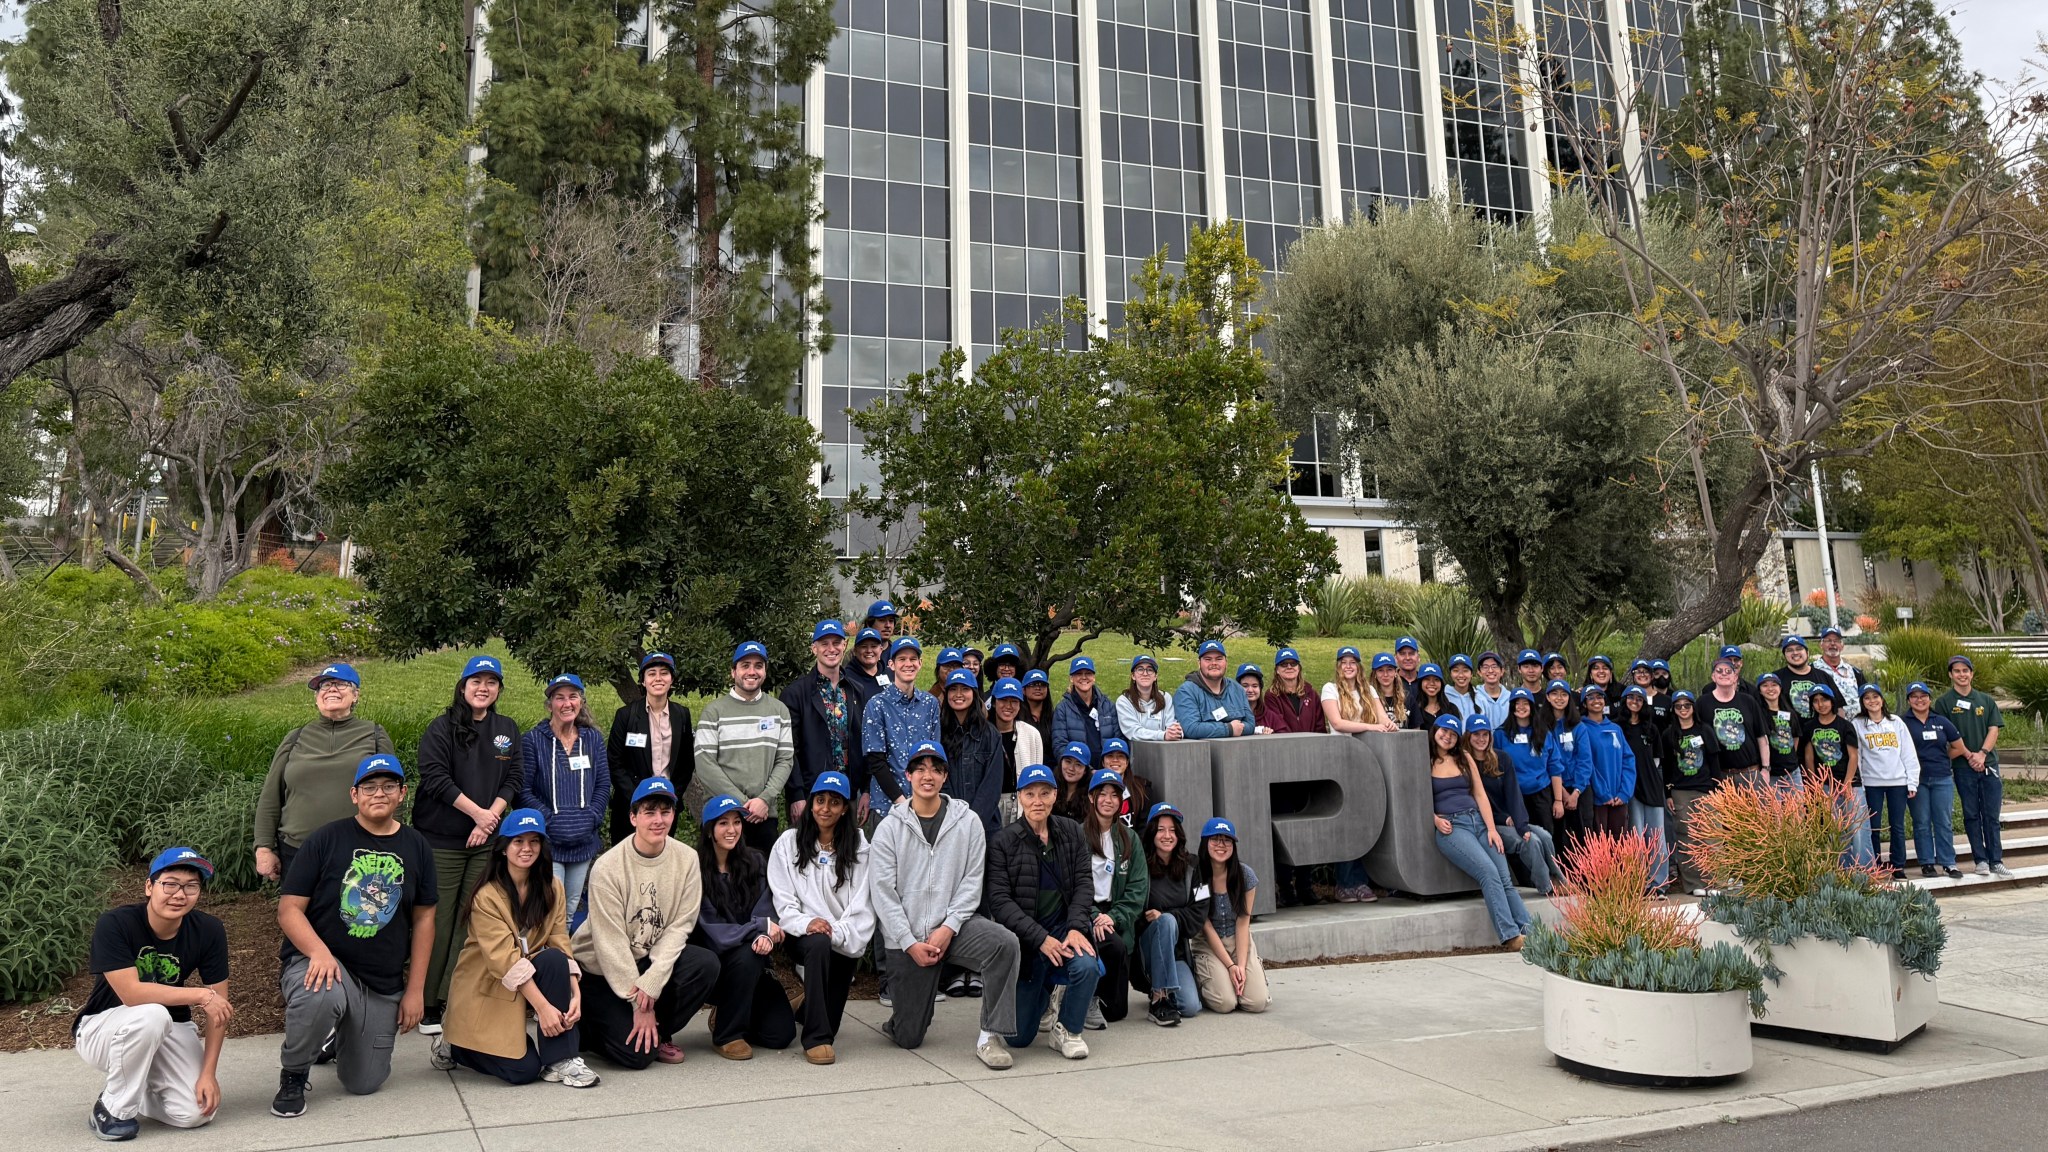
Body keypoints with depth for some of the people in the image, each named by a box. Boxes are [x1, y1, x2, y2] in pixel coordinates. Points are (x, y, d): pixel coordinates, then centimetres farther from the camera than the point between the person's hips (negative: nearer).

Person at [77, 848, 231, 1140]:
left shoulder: (208, 931, -13)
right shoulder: (114, 924, -23)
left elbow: (218, 1005, -10)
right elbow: (131, 993, -32)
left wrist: (209, 1073, -16)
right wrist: (201, 995, -30)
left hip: (168, 1031, 3)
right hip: (101, 1028, -3)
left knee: (196, 1112, -17)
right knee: (151, 1015, -37)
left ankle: (141, 1088, 16)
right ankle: (114, 1108, -12)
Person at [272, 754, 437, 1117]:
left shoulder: (416, 847, 5)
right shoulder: (327, 840, -5)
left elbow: (423, 918, 8)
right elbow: (289, 910, -7)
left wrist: (415, 990, 4)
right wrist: (319, 952, -26)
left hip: (384, 984, 4)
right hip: (322, 960, -3)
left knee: (364, 1084, 4)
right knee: (321, 995, -40)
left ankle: (341, 1035, 40)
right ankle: (293, 1077, -8)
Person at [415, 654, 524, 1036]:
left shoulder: (507, 730, 12)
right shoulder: (441, 728, -2)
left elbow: (512, 781, 9)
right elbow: (435, 778, -11)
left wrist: (492, 815, -7)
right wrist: (477, 812, -12)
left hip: (486, 841, 4)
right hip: (442, 841, -4)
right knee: (439, 922, -2)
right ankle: (429, 1004, 6)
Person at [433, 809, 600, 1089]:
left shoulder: (551, 888, -2)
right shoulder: (487, 896, -18)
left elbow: (561, 945, -9)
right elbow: (504, 960, -25)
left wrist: (575, 993, -24)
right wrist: (543, 1006, -31)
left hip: (529, 977, 5)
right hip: (486, 990, -5)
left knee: (554, 959, -28)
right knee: (523, 1070, -16)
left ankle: (560, 1061, -20)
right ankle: (454, 1046, 13)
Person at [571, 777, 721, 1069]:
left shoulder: (686, 859, -8)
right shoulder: (607, 867, -19)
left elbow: (680, 925, -8)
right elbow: (610, 943, -17)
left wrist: (652, 980, -21)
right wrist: (639, 1004, -18)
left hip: (653, 959, 4)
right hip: (601, 968, -4)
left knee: (706, 964, -25)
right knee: (638, 1053, -17)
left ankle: (659, 1034, -2)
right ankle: (586, 1024, 14)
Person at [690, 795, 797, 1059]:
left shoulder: (754, 862, 3)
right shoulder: (696, 869, -13)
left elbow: (764, 910, -6)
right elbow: (711, 932, -17)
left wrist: (766, 936, -28)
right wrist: (761, 926, -23)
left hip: (752, 967, 4)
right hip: (712, 962, -4)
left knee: (781, 1034, -9)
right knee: (746, 955, -36)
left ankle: (727, 1013, 21)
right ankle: (727, 1035, -15)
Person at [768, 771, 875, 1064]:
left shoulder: (859, 846, 5)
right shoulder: (788, 843, 6)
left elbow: (861, 903, -2)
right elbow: (782, 900, -1)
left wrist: (836, 931, -19)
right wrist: (806, 923, -20)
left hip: (845, 938, 2)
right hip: (802, 935, -2)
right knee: (819, 944, -32)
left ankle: (808, 1008, 24)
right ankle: (817, 1038, -26)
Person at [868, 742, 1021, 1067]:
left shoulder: (967, 822, 2)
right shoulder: (889, 827, 1)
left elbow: (972, 881, -1)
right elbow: (882, 891, -4)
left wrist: (948, 928, -13)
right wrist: (910, 943, -11)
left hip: (953, 925, 1)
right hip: (906, 938, 0)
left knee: (1005, 943, -30)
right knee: (908, 1038, 0)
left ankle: (989, 1038, -20)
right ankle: (904, 1015, 37)